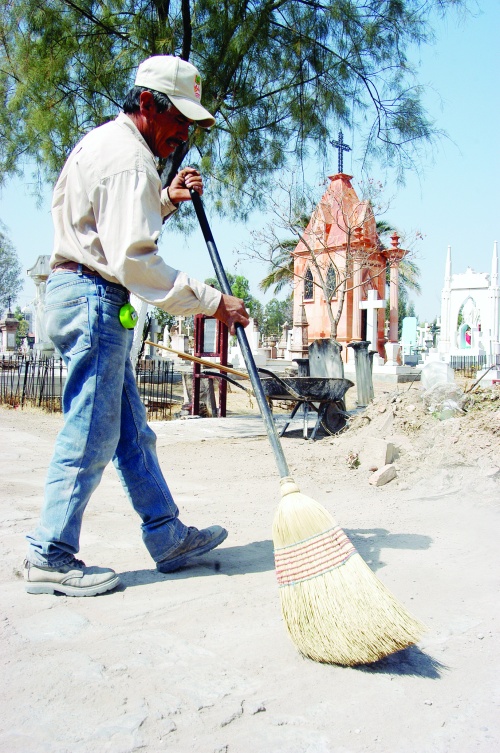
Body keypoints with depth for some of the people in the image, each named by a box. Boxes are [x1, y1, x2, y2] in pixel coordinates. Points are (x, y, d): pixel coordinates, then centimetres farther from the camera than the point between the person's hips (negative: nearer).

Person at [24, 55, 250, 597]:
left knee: (130, 429, 11)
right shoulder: (128, 157, -12)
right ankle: (49, 557, 6)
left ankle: (167, 537, 20)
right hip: (93, 297, -11)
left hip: (75, 291, 11)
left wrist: (165, 200, 17)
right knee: (89, 434, -5)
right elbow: (133, 258, -22)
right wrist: (210, 302, -20)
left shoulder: (103, 142, 21)